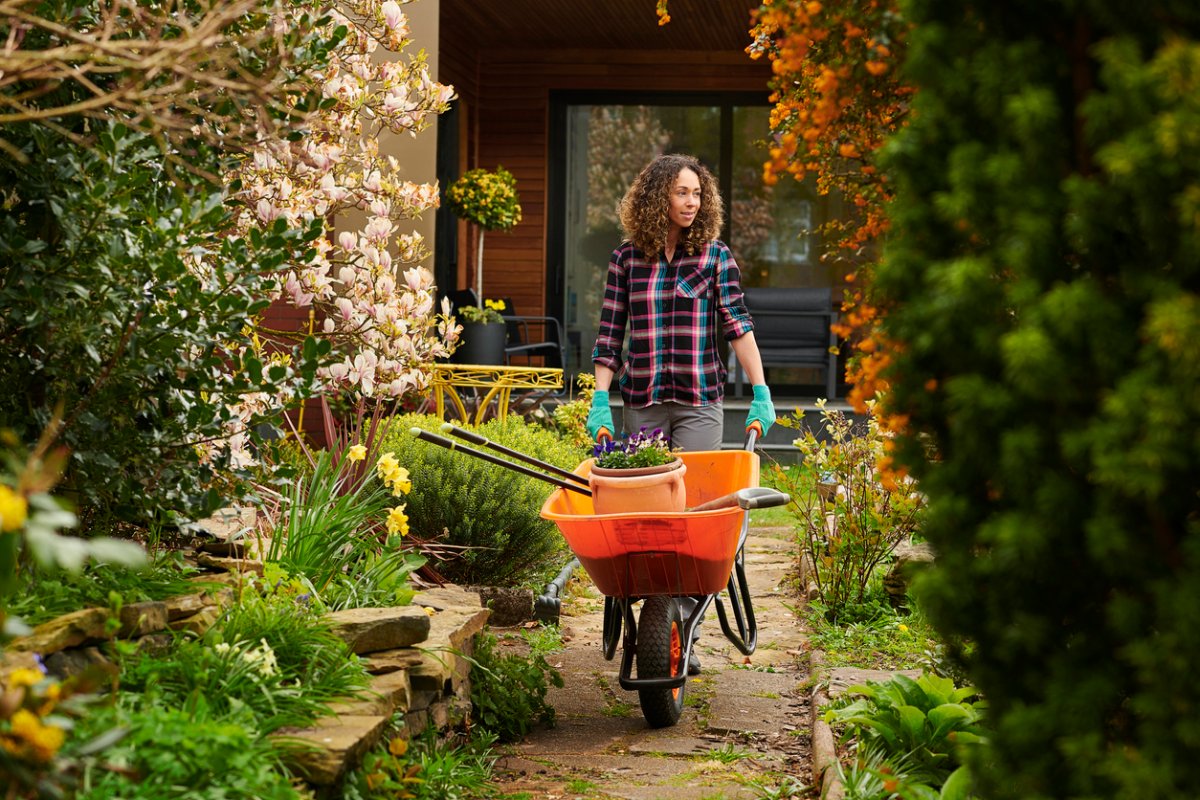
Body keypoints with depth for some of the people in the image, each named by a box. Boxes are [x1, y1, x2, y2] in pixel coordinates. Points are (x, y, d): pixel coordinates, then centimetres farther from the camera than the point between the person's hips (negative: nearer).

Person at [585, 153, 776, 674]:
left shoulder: (715, 256, 4)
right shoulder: (627, 258, 6)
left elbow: (737, 325, -3)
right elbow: (609, 334, 7)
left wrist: (760, 392, -10)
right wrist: (600, 401, 0)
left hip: (700, 402, -1)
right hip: (641, 402, 1)